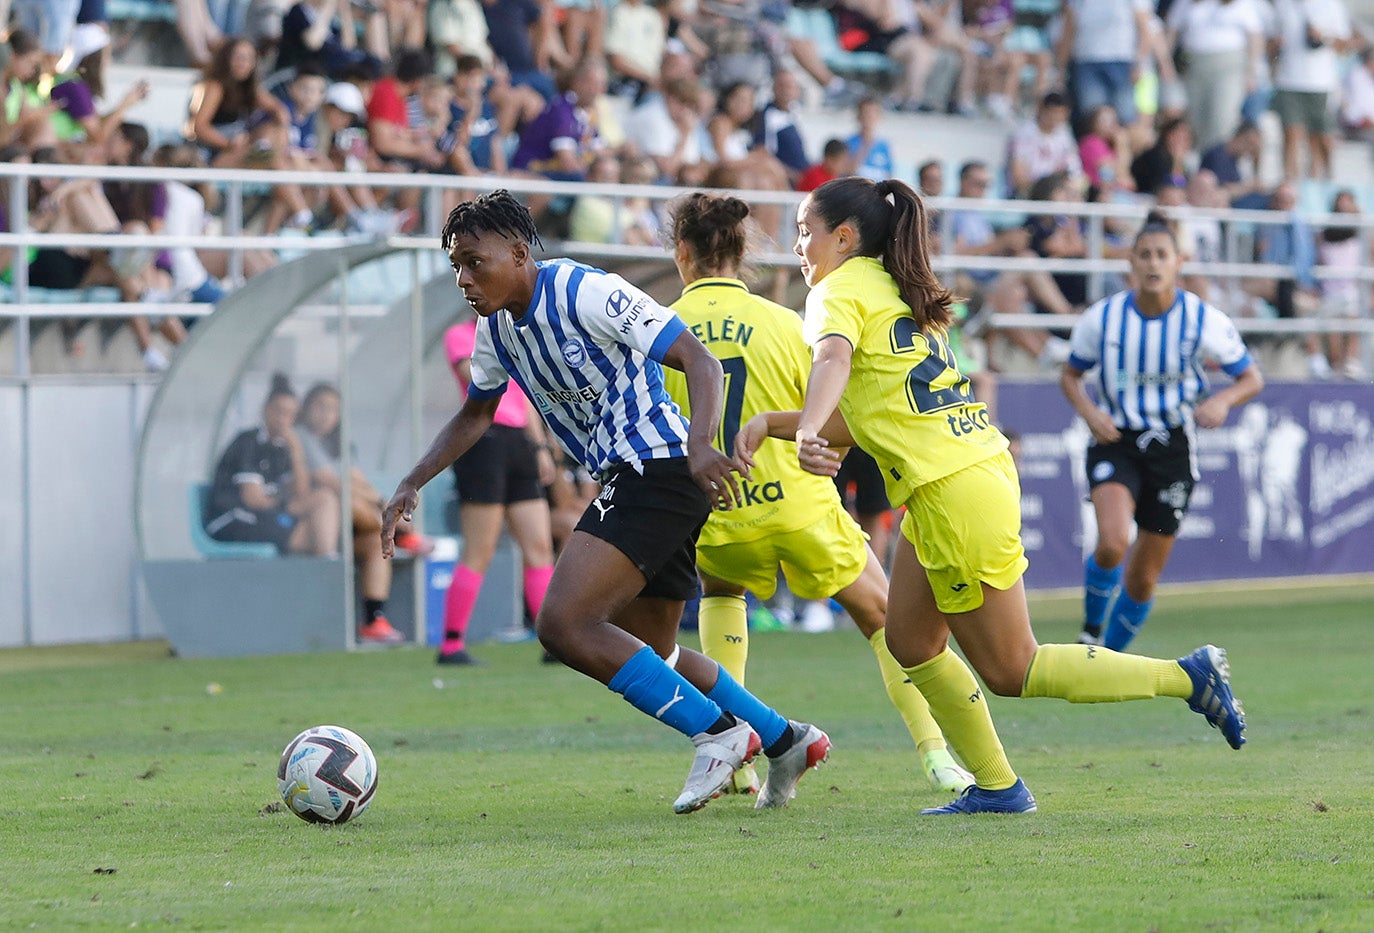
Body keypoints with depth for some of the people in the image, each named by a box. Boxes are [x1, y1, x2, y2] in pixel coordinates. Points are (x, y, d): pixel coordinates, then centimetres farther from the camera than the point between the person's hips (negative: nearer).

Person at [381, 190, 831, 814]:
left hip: (660, 465, -10)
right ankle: (787, 742, 30)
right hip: (626, 480, 10)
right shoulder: (497, 328, 10)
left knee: (563, 625, -19)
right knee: (646, 654, 18)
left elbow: (699, 361, -21)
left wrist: (700, 445, -38)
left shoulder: (585, 293, -16)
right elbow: (476, 414, 28)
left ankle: (715, 733, -12)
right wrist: (411, 486, 16)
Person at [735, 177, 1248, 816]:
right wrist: (770, 423, 12)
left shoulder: (840, 290, -5)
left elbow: (832, 360, -30)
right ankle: (995, 787, 16)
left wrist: (805, 431, -46)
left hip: (954, 491, -9)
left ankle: (1186, 676, -2)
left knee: (1008, 669, 0)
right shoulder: (898, 294, 21)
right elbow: (856, 424, 19)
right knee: (911, 644, 15)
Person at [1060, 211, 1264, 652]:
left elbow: (1252, 378, 2)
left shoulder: (1205, 320, -9)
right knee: (1113, 541, -29)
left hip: (1172, 449, 1)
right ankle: (1091, 631, -3)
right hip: (1115, 443, -1)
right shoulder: (1102, 318, -7)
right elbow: (1070, 375, 9)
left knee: (1143, 578, 5)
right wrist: (1088, 410, -12)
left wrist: (1223, 400, -20)